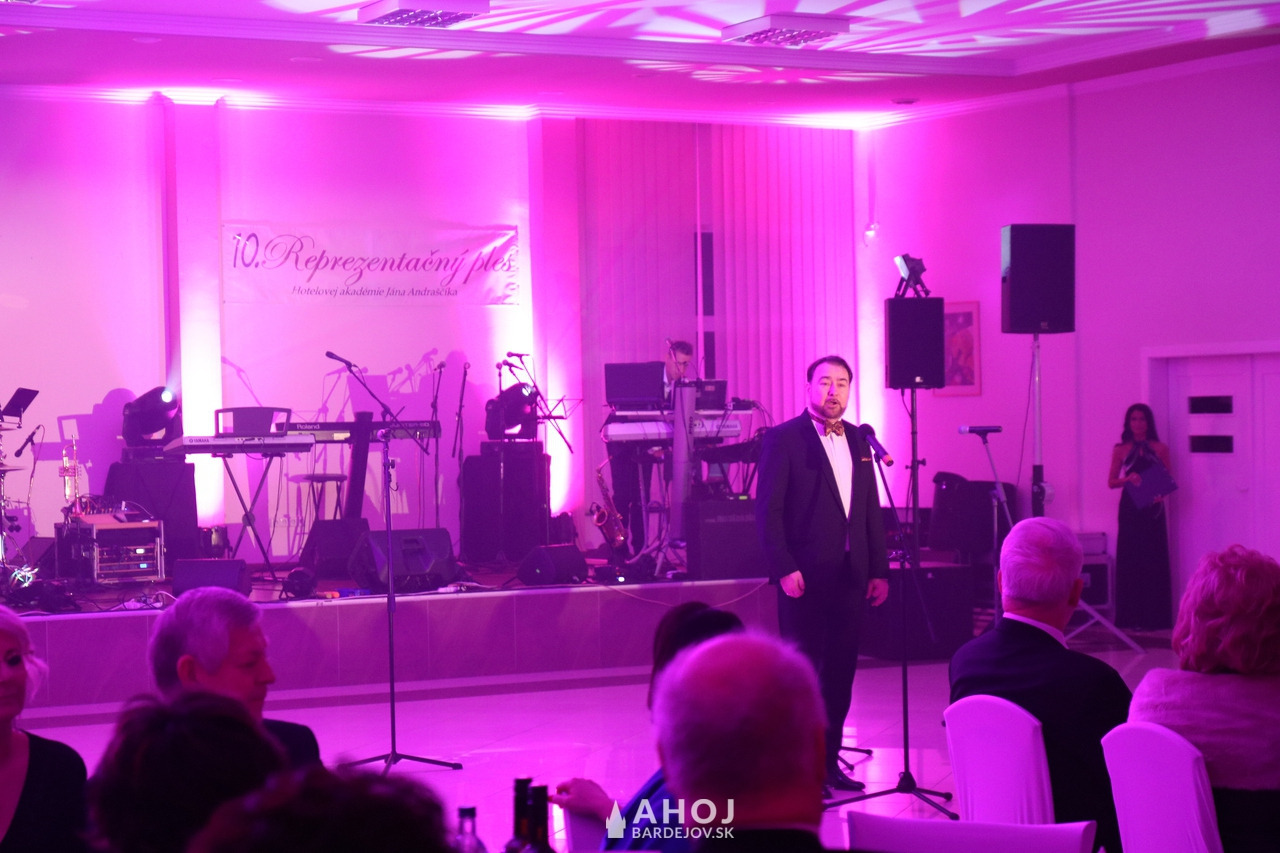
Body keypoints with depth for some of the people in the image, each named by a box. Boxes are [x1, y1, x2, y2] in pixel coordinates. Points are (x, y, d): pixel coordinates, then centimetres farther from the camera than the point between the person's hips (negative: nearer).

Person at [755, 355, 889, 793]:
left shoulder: (858, 440, 14)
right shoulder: (783, 439, -4)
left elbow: (871, 510, 15)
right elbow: (768, 510, -8)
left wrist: (879, 569, 10)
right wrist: (784, 569, -15)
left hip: (850, 576, 6)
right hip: (805, 576, -6)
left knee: (840, 671, 8)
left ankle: (828, 759, 17)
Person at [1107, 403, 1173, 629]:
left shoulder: (1160, 449, 6)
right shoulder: (1121, 450, 7)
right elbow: (1111, 482, 7)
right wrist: (1128, 479, -13)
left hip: (1153, 508, 0)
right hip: (1130, 508, 0)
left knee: (1155, 559, -2)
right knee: (1130, 560, -2)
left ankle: (1154, 616, 1)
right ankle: (1132, 617, 1)